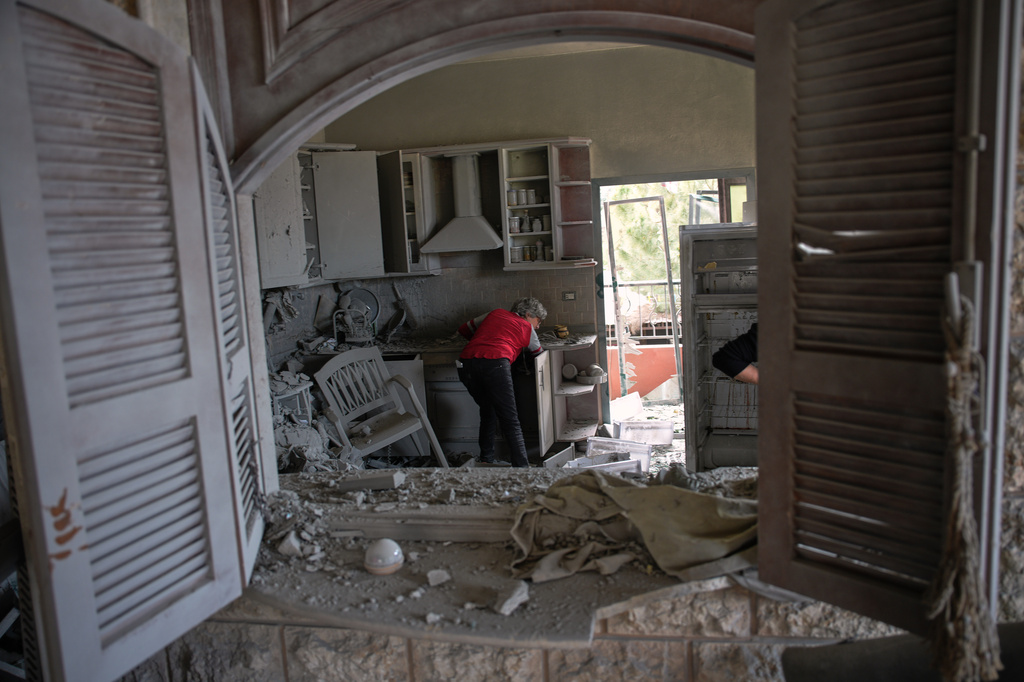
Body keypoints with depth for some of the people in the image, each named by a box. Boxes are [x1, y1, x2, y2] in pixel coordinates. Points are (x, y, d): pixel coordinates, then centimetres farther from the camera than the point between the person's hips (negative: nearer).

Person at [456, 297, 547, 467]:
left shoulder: (495, 313, 31)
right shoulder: (526, 327, 21)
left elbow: (464, 330, 36)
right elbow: (537, 352, 36)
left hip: (466, 362, 5)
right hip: (495, 362, -5)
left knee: (488, 411, 23)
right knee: (510, 420, 0)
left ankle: (486, 460, 27)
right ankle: (521, 466, -5)